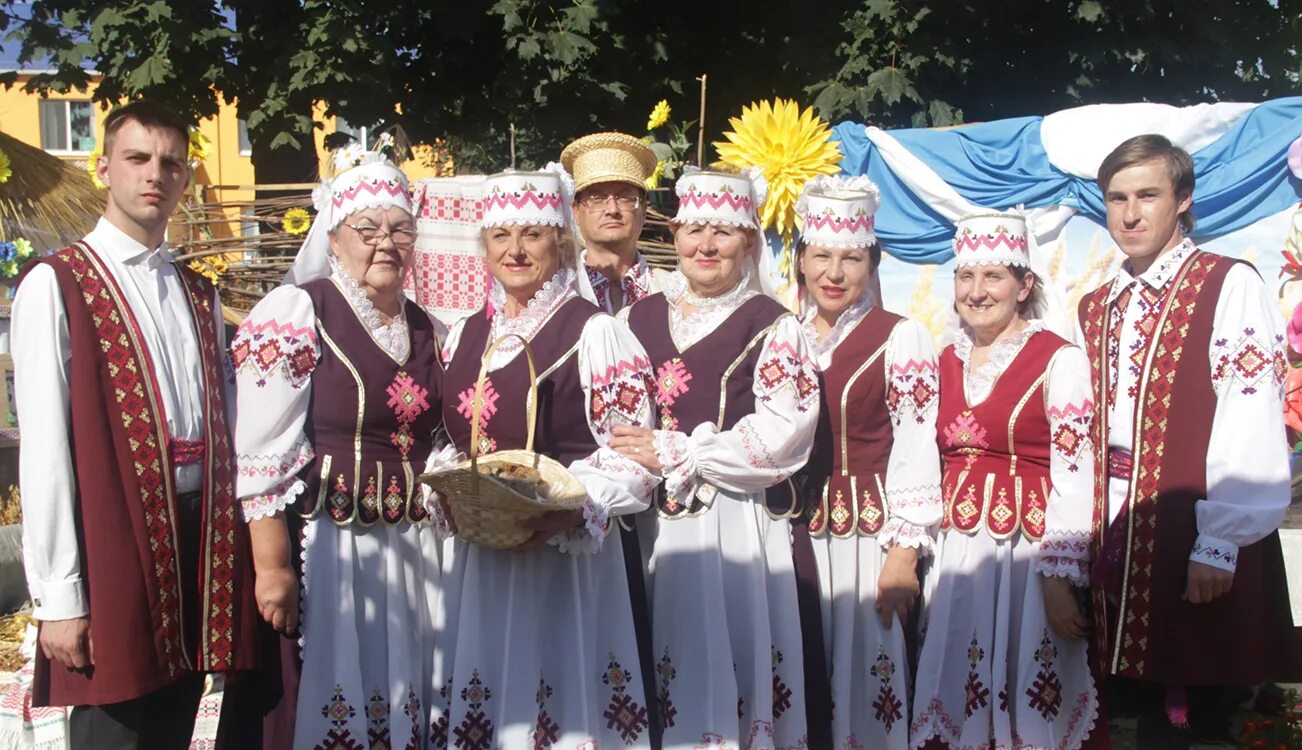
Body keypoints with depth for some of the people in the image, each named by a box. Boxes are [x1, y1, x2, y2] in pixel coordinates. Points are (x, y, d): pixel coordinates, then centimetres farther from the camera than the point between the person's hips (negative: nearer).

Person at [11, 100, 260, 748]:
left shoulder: (200, 296, 14)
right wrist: (59, 597, -14)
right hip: (112, 541, -6)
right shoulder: (56, 286, -6)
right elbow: (44, 451, -11)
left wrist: (231, 545, 10)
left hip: (200, 536, 6)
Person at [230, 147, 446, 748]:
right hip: (320, 549, -6)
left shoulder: (425, 330, 11)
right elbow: (263, 455, -13)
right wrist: (272, 565, -17)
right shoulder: (293, 312, -8)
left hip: (410, 555, 6)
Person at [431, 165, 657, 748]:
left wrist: (569, 510, -24)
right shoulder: (464, 336, 13)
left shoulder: (594, 333, -7)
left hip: (563, 555, -5)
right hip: (471, 557, 6)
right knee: (479, 692, 12)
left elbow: (633, 457, -11)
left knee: (554, 699, 0)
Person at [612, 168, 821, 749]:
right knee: (660, 665, 4)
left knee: (725, 657, -3)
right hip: (653, 521, 4)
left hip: (737, 526, -3)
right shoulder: (642, 317, 13)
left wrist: (674, 455, -12)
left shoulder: (772, 326, 0)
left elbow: (781, 433, -11)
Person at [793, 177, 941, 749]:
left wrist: (903, 552, -11)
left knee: (867, 673, 1)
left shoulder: (901, 338, -4)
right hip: (797, 532, 4)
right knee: (800, 675, 9)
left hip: (870, 531, -4)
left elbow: (915, 450, -7)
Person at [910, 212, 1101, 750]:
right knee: (954, 701, 11)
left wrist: (1059, 582, -17)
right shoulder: (945, 361, 11)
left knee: (1028, 702, 3)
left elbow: (1075, 482, -12)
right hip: (954, 557, 5)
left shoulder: (1060, 362, -8)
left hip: (1030, 555, -5)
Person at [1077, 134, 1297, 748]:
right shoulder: (1095, 309, 13)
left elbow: (1249, 432, -14)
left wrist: (1218, 546, -17)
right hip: (1117, 530, 6)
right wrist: (1092, 531, 8)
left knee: (1192, 698, 2)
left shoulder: (1230, 287, -7)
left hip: (1198, 535, -5)